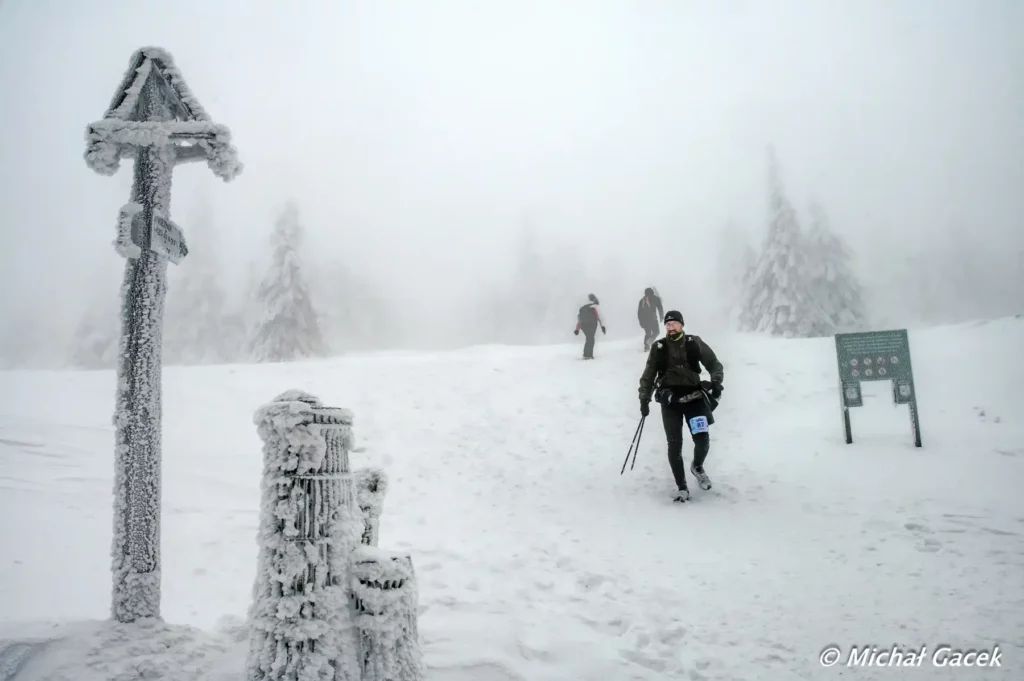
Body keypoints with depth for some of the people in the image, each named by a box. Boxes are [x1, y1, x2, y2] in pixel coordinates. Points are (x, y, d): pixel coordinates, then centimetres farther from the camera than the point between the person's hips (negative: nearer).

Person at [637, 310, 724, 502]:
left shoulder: (695, 343, 3)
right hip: (670, 399, 0)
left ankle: (697, 467, 28)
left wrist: (716, 382, -11)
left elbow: (714, 364, 7)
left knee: (702, 439, -7)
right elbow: (648, 375, 12)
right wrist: (644, 399, 6)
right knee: (674, 444, -3)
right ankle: (681, 487, 10)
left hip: (694, 396, 0)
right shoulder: (659, 348, 6)